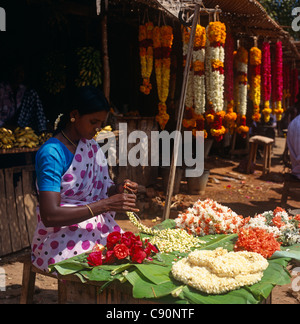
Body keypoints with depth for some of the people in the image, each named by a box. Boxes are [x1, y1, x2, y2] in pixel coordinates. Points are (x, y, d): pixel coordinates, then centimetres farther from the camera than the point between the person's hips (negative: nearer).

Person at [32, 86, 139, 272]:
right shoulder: (52, 153, -15)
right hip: (61, 239, -7)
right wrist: (106, 204, -26)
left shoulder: (90, 145, 9)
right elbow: (49, 216, -23)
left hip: (96, 230, 7)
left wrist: (118, 190, -8)